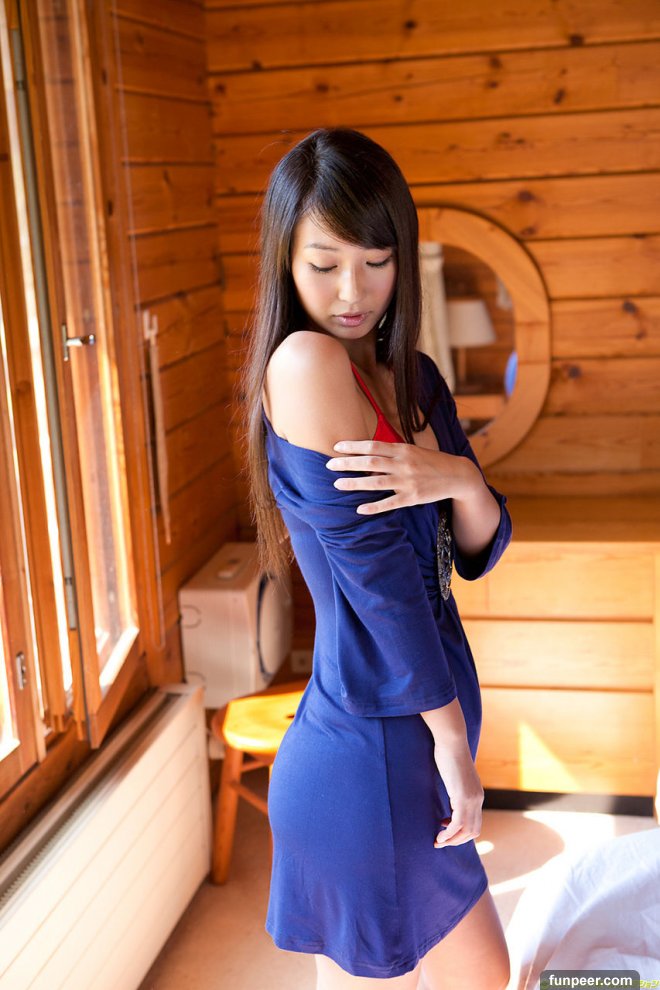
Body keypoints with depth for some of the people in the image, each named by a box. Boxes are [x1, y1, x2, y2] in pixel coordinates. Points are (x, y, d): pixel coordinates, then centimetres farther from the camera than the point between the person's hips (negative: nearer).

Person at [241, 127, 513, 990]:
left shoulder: (415, 377, 5)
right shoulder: (304, 361, -20)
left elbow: (479, 553, 6)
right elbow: (374, 568, -20)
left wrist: (461, 482, -17)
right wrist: (452, 738, -12)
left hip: (417, 740, 8)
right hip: (372, 758, -8)